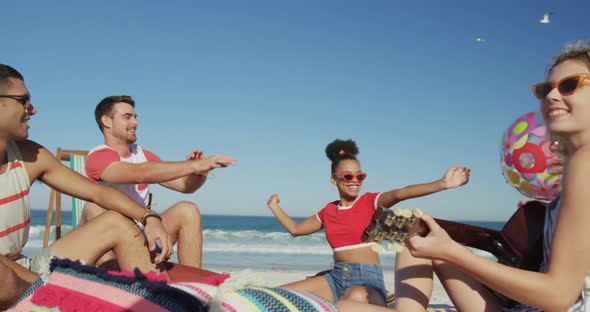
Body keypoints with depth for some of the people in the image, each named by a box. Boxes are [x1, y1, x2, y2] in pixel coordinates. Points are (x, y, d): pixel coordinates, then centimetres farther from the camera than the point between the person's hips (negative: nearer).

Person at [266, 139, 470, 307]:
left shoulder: (370, 201, 0)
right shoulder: (329, 211, 14)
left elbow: (399, 193, -19)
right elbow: (295, 229, 28)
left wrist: (442, 184, -36)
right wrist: (274, 206, 34)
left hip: (368, 280, -5)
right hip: (336, 278, 5)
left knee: (357, 297, -43)